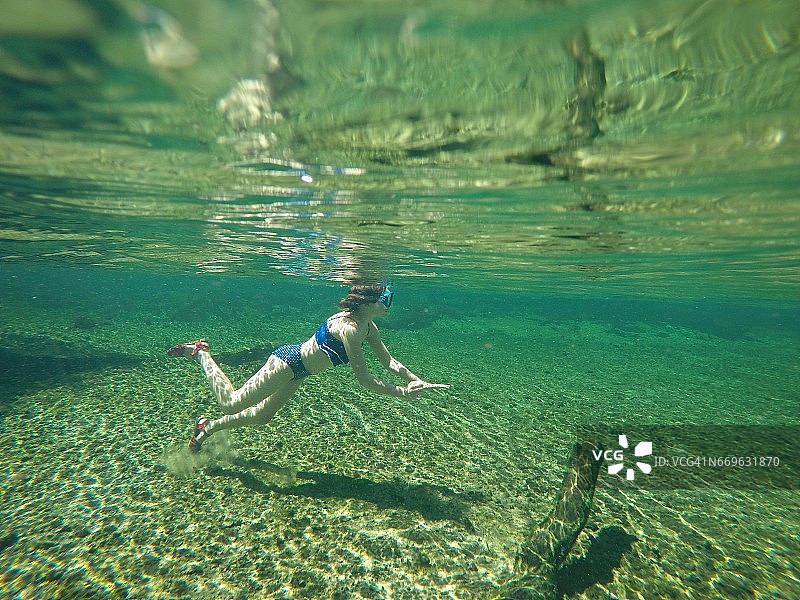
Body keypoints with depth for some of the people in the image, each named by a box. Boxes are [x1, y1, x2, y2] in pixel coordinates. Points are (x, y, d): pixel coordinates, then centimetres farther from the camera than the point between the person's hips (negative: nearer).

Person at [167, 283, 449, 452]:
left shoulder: (368, 326, -3)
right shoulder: (350, 328, -31)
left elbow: (389, 361, 2)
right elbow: (365, 379, -28)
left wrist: (417, 381, -7)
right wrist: (402, 392, -22)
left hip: (296, 370, 9)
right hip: (287, 362, -9)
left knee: (260, 416, 23)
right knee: (231, 403, 6)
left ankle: (208, 427, 42)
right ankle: (201, 352, 23)